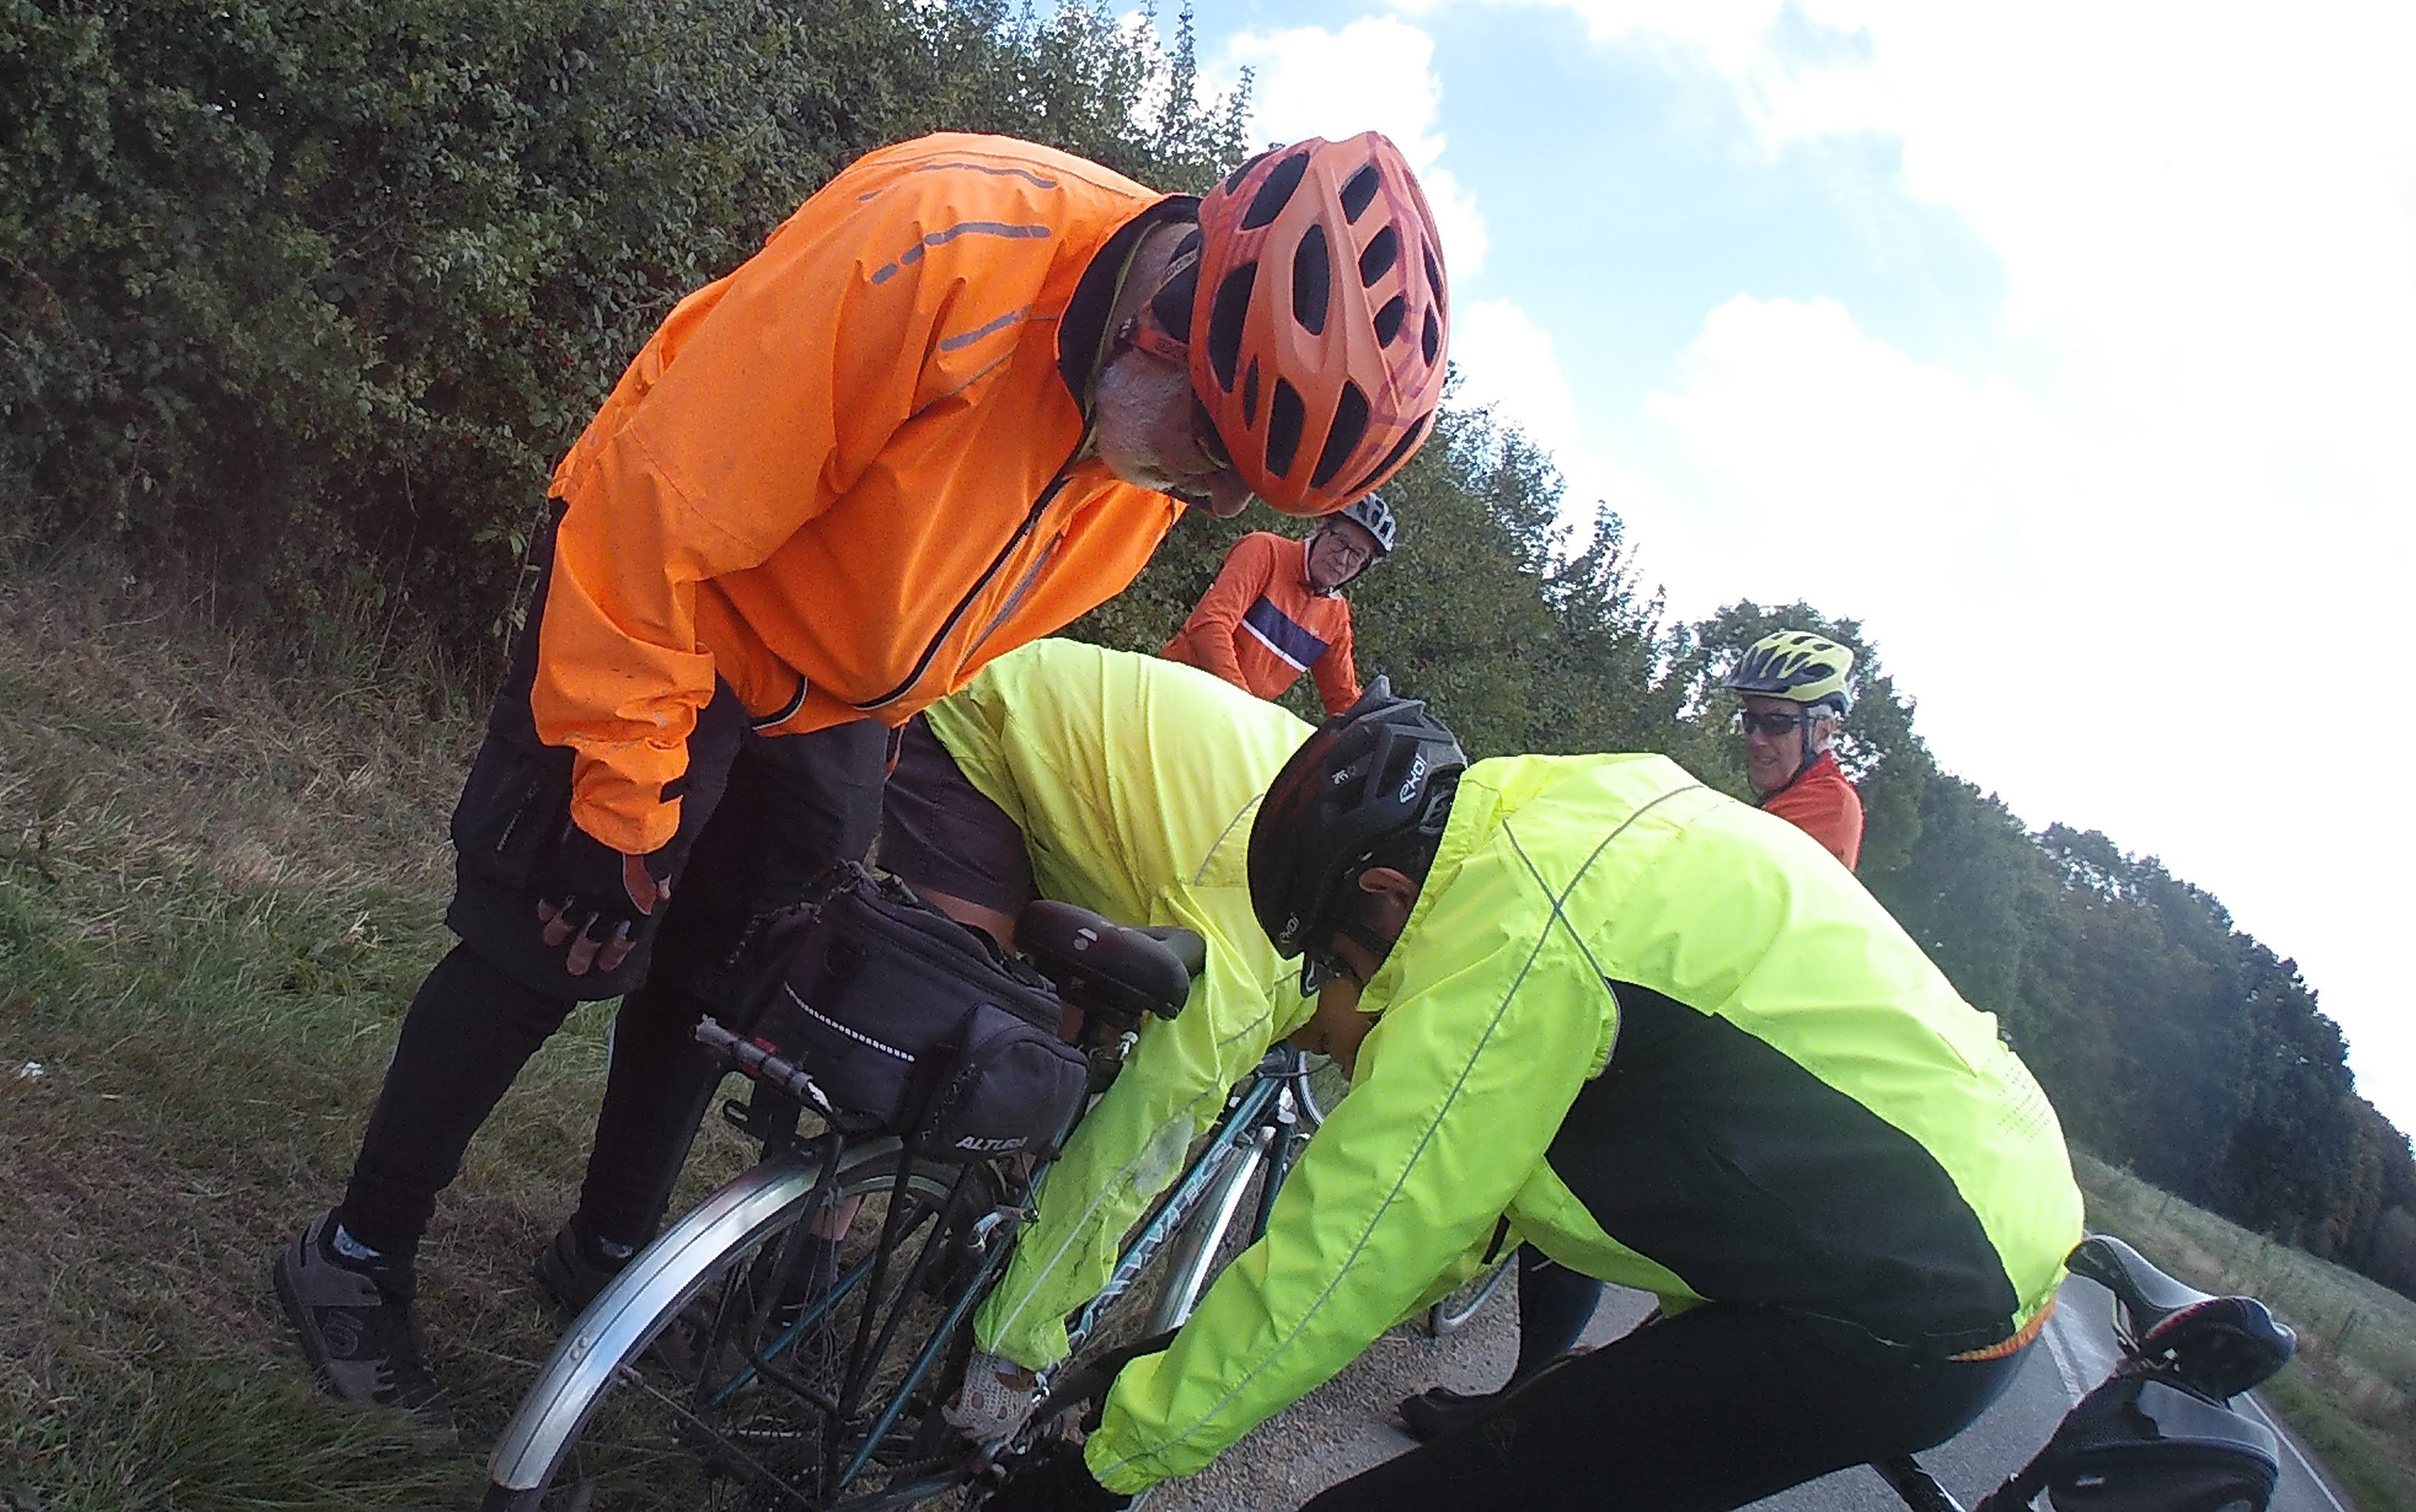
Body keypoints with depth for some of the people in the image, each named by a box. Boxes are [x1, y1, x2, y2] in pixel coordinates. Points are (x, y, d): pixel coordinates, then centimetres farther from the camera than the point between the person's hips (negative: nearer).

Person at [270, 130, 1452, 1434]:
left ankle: (608, 1250, 32)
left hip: (838, 686, 6)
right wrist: (620, 800, -21)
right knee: (552, 943, -4)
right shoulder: (943, 247, -37)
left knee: (719, 971, 11)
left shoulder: (1165, 438, -13)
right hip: (661, 592, -6)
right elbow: (662, 512, -30)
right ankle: (356, 1257, 18)